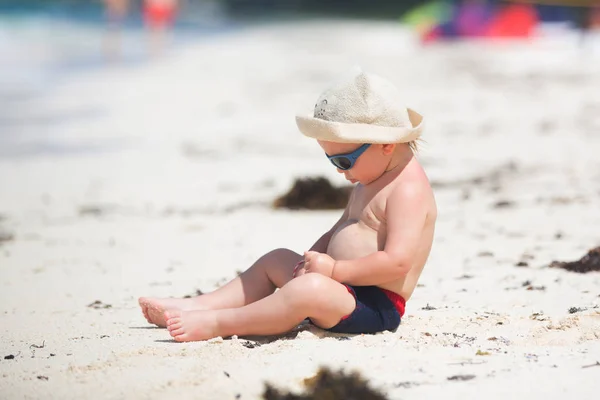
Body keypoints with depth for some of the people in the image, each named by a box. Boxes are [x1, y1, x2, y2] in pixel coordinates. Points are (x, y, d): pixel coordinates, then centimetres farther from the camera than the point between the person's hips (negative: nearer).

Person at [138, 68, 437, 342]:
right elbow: (338, 233, 24)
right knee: (276, 260, 22)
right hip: (343, 287, 12)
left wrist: (333, 269, -23)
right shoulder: (368, 183, 17)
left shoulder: (407, 191, -17)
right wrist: (312, 260, 3)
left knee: (310, 290, -37)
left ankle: (216, 323, -31)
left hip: (376, 305, -12)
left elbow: (397, 261, -27)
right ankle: (196, 306, 12)